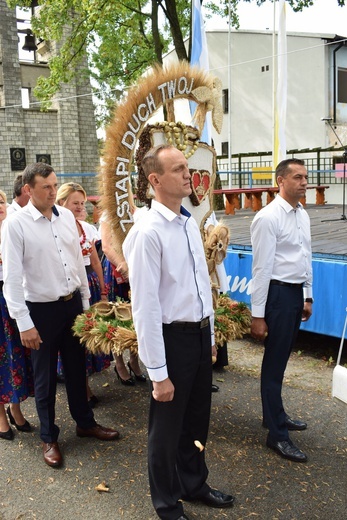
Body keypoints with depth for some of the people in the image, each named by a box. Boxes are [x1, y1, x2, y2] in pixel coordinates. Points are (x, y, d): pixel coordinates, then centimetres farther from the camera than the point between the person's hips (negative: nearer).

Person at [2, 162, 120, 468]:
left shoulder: (66, 216, 1)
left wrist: (86, 301, 11)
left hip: (72, 303, 5)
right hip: (42, 309, -5)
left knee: (77, 367, 19)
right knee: (45, 376, 11)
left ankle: (85, 422, 40)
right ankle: (49, 438, 31)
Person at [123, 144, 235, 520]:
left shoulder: (190, 224, 5)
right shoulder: (148, 232, -21)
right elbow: (145, 307, -21)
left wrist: (210, 334, 16)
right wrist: (158, 372, -18)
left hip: (201, 333, 8)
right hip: (173, 338, -7)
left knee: (197, 421, 25)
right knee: (167, 427, 14)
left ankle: (194, 485, 50)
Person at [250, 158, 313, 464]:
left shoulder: (303, 215, 10)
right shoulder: (268, 218, -16)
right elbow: (261, 267, -17)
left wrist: (308, 296, 16)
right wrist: (258, 315, -16)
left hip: (297, 292, 8)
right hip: (278, 292, -8)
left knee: (282, 358, 20)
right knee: (274, 362, 3)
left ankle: (276, 415, 38)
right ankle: (277, 434, 16)